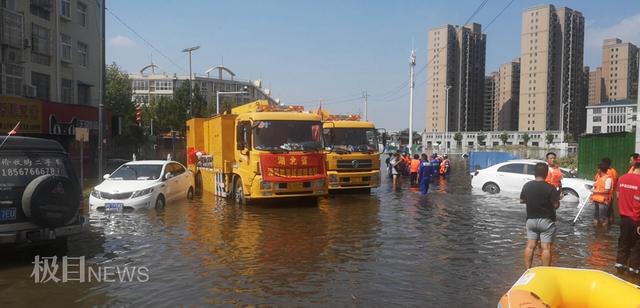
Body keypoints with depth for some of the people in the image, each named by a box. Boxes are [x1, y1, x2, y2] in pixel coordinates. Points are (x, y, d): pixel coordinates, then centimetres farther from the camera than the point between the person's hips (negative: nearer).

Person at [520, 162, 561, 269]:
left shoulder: (526, 186, 0)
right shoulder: (550, 188, -14)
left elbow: (522, 200, 9)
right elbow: (556, 205, -14)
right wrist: (558, 197, 5)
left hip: (530, 219, 4)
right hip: (546, 220, -4)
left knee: (530, 246, 9)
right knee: (546, 248, 1)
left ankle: (528, 270, 13)